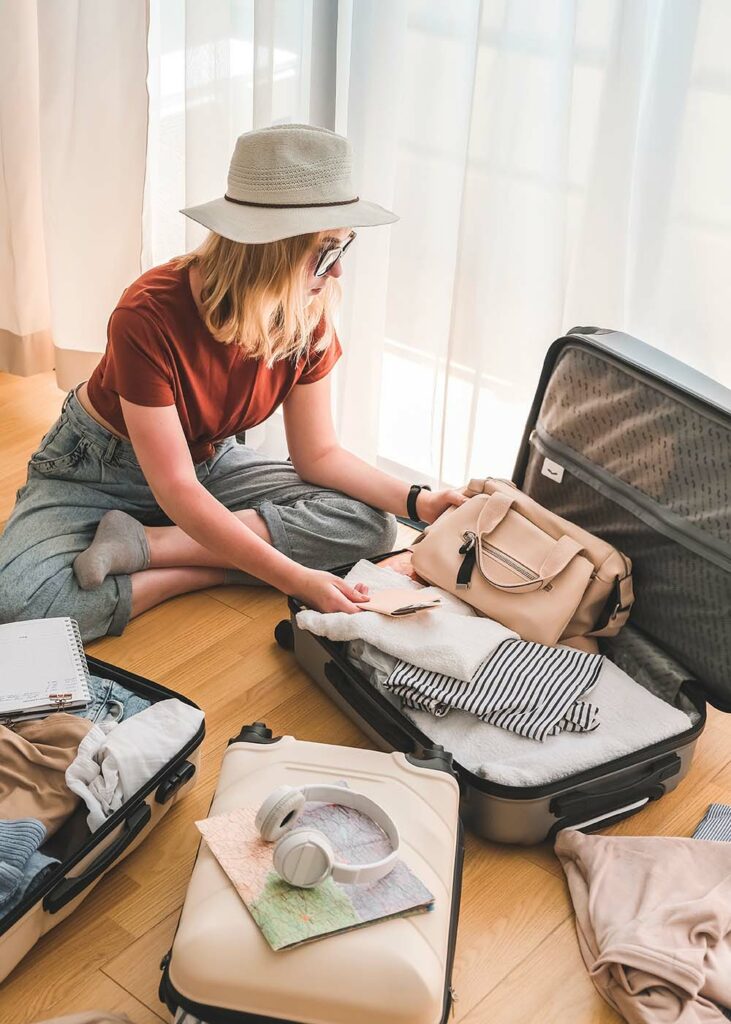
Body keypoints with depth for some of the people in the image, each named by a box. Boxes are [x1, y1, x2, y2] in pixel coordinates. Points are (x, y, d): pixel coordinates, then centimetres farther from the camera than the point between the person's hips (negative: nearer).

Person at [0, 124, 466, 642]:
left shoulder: (309, 318, -14)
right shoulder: (149, 316, -31)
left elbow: (319, 454, -4)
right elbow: (176, 490, -31)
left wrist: (417, 500, -20)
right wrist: (295, 578, -37)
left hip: (211, 462, 6)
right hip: (101, 469, -6)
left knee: (372, 525, -18)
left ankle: (142, 543, -20)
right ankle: (211, 571, -18)